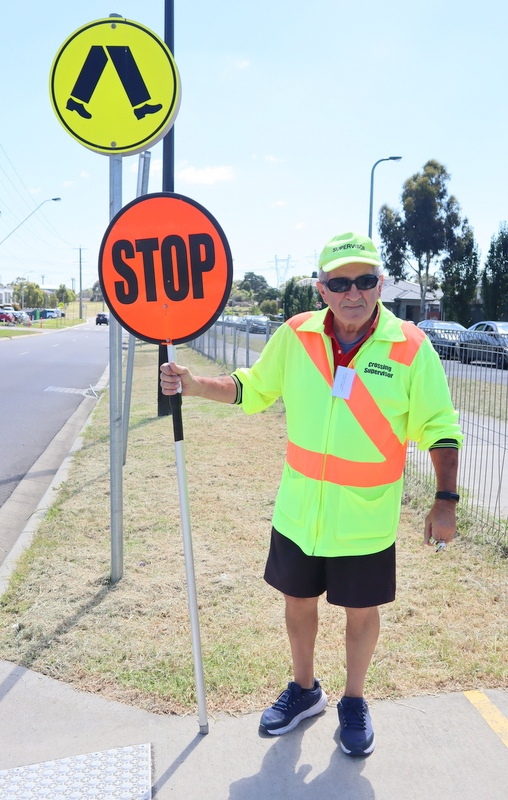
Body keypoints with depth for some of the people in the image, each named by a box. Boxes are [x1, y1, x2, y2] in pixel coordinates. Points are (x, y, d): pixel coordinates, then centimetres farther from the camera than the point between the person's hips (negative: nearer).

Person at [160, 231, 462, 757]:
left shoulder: (410, 347, -13)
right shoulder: (295, 336, -6)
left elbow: (439, 429, -6)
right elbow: (252, 388, 7)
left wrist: (445, 499, -11)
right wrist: (192, 384, -6)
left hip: (367, 519, -2)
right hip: (299, 512, 3)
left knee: (361, 612, 15)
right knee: (297, 600, 19)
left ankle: (353, 703, 44)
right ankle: (304, 690, 47)